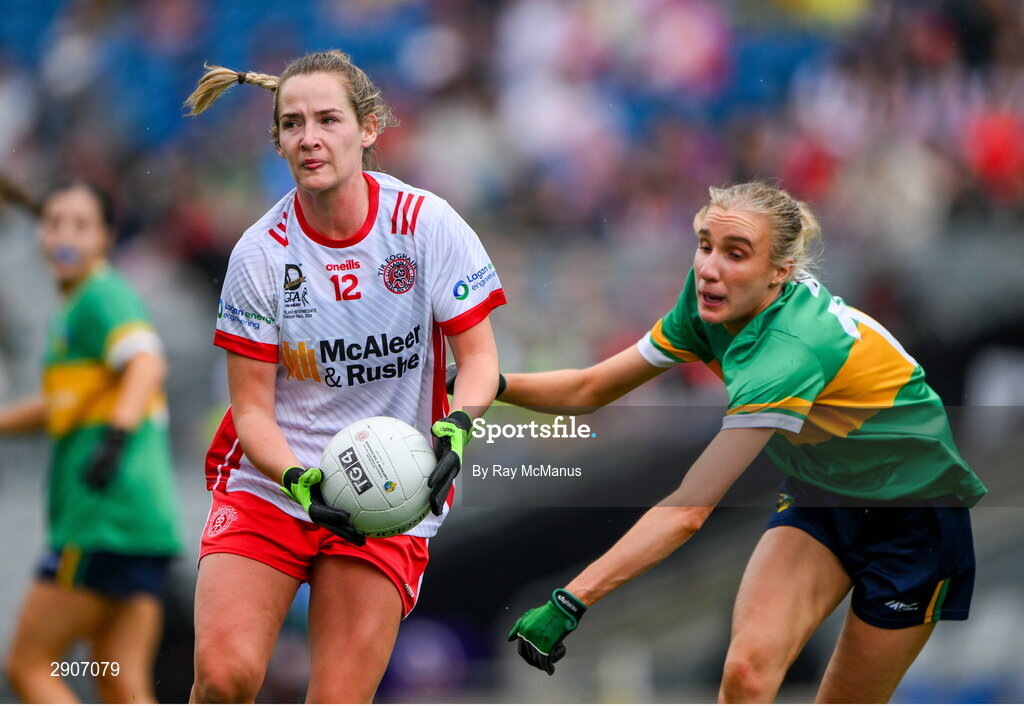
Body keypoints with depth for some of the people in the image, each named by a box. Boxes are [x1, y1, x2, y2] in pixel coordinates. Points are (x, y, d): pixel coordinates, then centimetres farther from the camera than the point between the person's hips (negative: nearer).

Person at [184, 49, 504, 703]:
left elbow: (479, 355, -3)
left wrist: (452, 433, -25)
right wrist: (299, 480, -24)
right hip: (271, 484, 0)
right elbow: (251, 404, -4)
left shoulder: (427, 225, -8)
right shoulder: (261, 252, -6)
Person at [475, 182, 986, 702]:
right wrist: (497, 385, -22)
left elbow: (688, 510, -41)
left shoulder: (789, 350, -36)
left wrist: (571, 601, -44)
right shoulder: (708, 307, -13)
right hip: (819, 498, 6)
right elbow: (592, 389, -3)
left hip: (916, 515, -6)